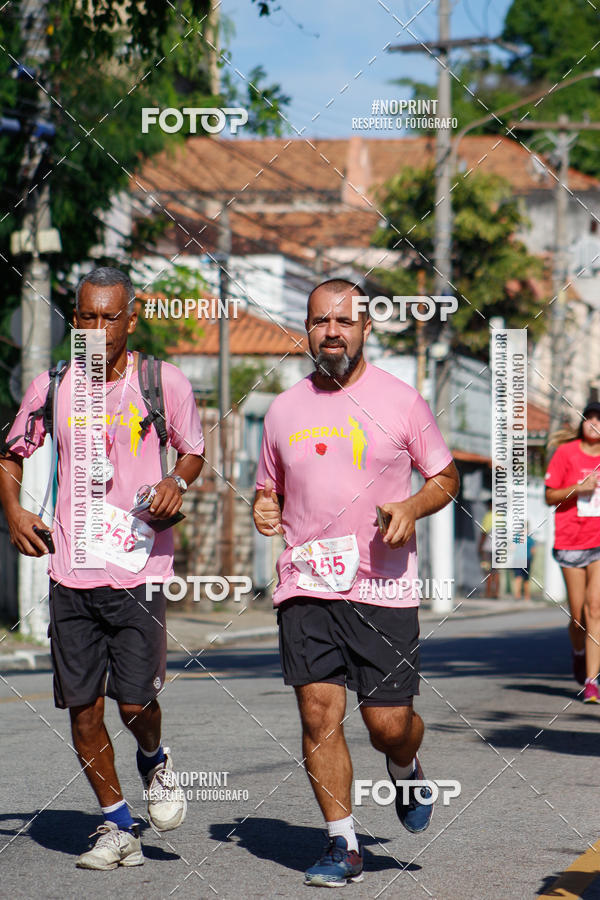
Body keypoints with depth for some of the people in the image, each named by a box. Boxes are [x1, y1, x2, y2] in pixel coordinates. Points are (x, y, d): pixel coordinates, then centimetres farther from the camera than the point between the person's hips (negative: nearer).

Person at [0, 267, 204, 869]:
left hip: (141, 569, -2)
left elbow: (193, 451, 13)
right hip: (71, 572, 2)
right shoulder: (50, 386, 3)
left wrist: (177, 483, -9)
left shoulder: (165, 383, -1)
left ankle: (154, 761, 29)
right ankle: (117, 827, 19)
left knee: (136, 702, -8)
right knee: (83, 707, 3)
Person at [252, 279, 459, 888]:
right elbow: (267, 489, 22)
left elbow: (445, 477, 10)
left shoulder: (400, 401, 2)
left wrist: (412, 506, -10)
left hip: (384, 587, -2)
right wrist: (263, 511, -1)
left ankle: (406, 772, 33)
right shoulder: (284, 409, 10)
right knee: (319, 711, -8)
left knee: (388, 723, -3)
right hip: (306, 587, 2)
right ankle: (342, 845, 3)